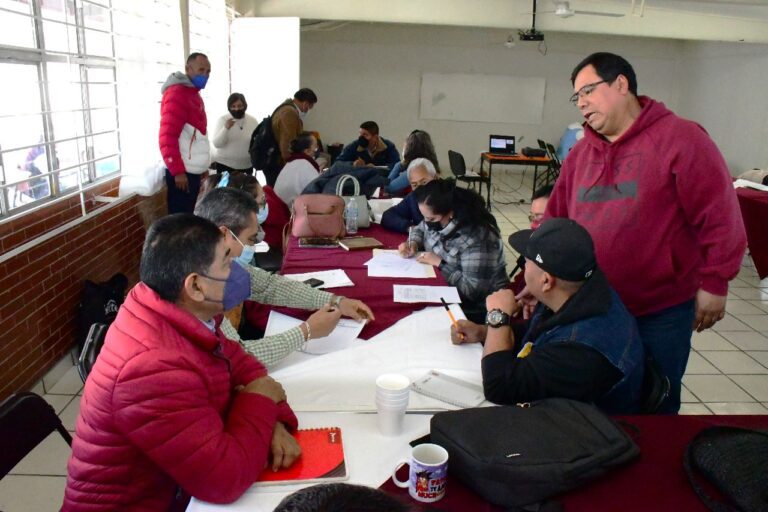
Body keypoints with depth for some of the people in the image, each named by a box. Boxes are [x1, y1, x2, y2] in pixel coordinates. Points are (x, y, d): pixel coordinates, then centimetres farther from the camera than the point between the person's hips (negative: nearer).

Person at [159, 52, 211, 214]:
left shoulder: (194, 95, 17)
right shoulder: (177, 94, -13)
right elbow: (167, 137, -20)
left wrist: (202, 164, 19)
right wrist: (177, 171, -21)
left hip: (193, 170, 9)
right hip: (182, 172, -9)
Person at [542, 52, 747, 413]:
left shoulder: (680, 138, -11)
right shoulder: (580, 152, 8)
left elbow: (720, 216, -12)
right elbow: (555, 221, 9)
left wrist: (713, 284, -12)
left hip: (662, 311, -5)